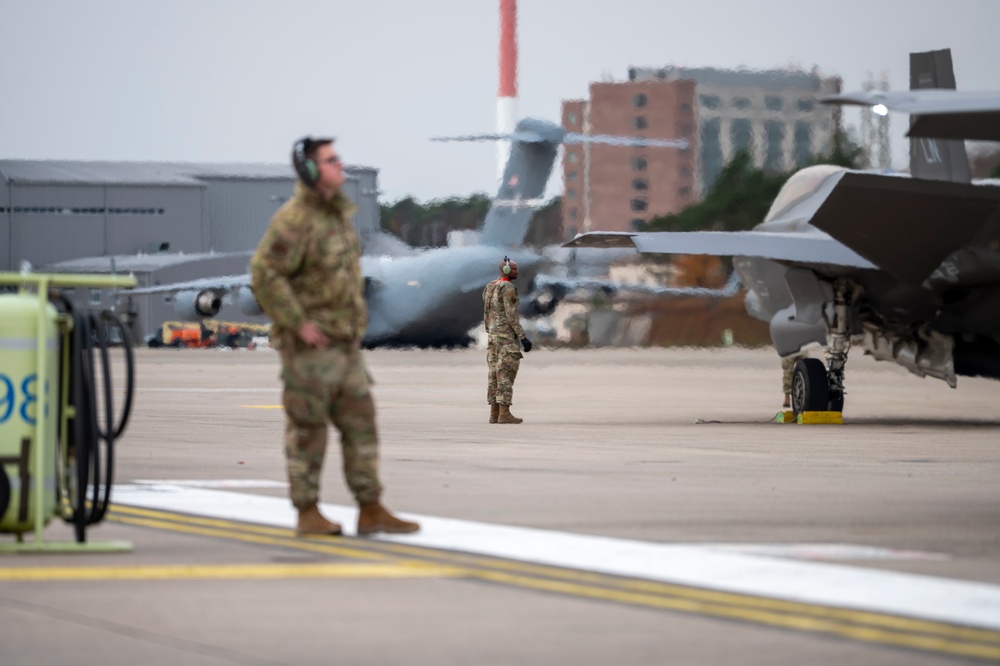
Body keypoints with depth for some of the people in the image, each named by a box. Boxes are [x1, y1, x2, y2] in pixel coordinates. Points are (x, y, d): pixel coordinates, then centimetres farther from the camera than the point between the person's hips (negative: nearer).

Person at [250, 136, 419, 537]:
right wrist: (299, 324, -21)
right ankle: (307, 514, 7)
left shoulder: (337, 213, 13)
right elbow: (264, 274, -22)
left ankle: (371, 512, 6)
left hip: (343, 344, 8)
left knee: (360, 424, 5)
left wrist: (355, 319, 16)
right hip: (308, 345, -8)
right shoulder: (294, 219, -16)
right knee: (308, 428, -1)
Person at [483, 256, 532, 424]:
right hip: (507, 337, -9)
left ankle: (495, 414, 6)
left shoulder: (490, 288, 13)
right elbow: (512, 316, -20)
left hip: (494, 336, 9)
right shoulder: (508, 288, -15)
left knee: (496, 375, 8)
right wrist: (523, 338, -19)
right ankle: (505, 414, -9)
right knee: (506, 375, -7)